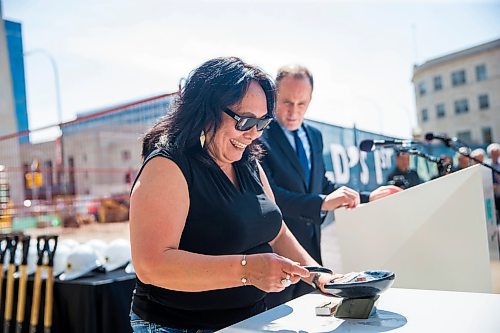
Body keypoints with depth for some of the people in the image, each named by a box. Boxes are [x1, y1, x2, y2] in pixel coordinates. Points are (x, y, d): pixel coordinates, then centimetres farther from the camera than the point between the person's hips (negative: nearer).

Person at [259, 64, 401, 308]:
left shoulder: (314, 136, 11)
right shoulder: (260, 137, -14)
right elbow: (267, 194, -26)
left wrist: (367, 197, 10)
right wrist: (322, 203, -35)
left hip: (311, 247, 7)